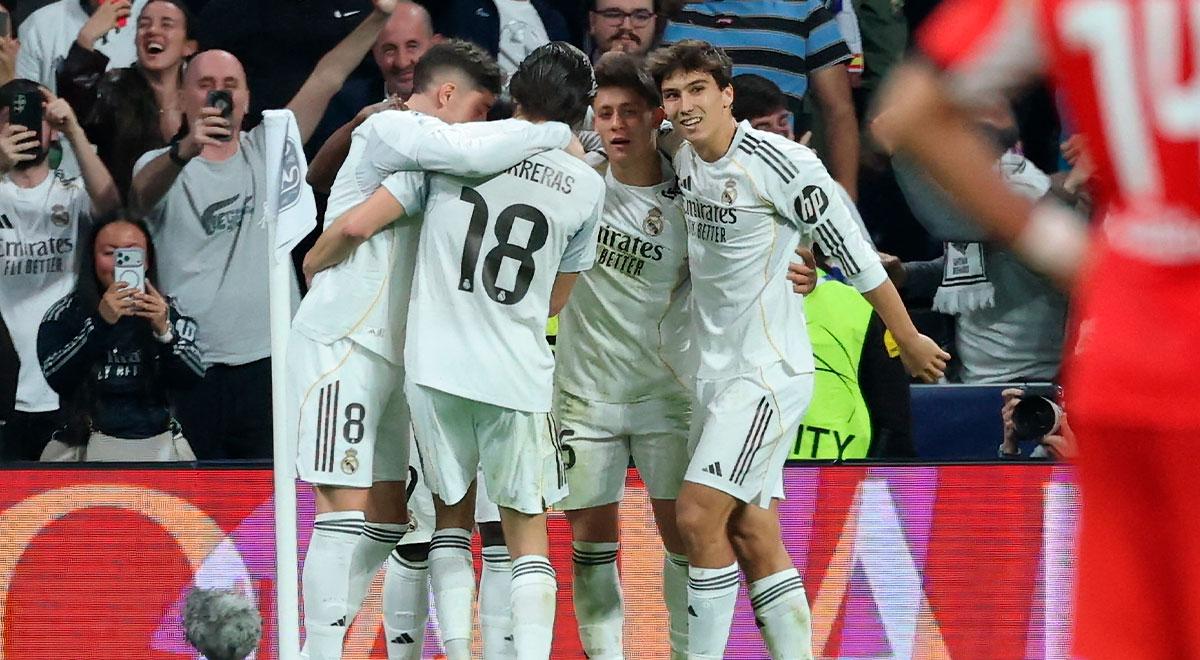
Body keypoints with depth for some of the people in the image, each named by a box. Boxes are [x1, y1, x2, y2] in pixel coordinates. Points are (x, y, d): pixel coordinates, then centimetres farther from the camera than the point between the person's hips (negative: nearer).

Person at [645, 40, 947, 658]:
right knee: (752, 536, 5)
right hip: (715, 369, 8)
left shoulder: (782, 164, -16)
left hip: (769, 369, -8)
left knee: (697, 515, -16)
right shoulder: (683, 160, 5)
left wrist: (910, 341, -3)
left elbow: (854, 256, -9)